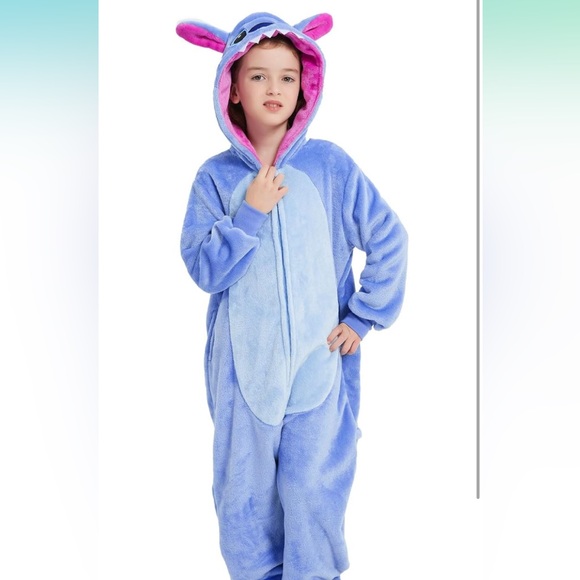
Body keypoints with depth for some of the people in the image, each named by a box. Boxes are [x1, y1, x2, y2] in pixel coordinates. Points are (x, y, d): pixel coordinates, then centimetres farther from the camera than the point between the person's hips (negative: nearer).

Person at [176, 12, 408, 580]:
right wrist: (250, 213, -18)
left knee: (314, 487, 5)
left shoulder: (330, 164, -4)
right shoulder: (215, 177, -2)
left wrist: (362, 319, -2)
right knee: (245, 490, 13)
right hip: (243, 362, 1)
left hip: (318, 358, -1)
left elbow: (389, 241, 1)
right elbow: (202, 268, -8)